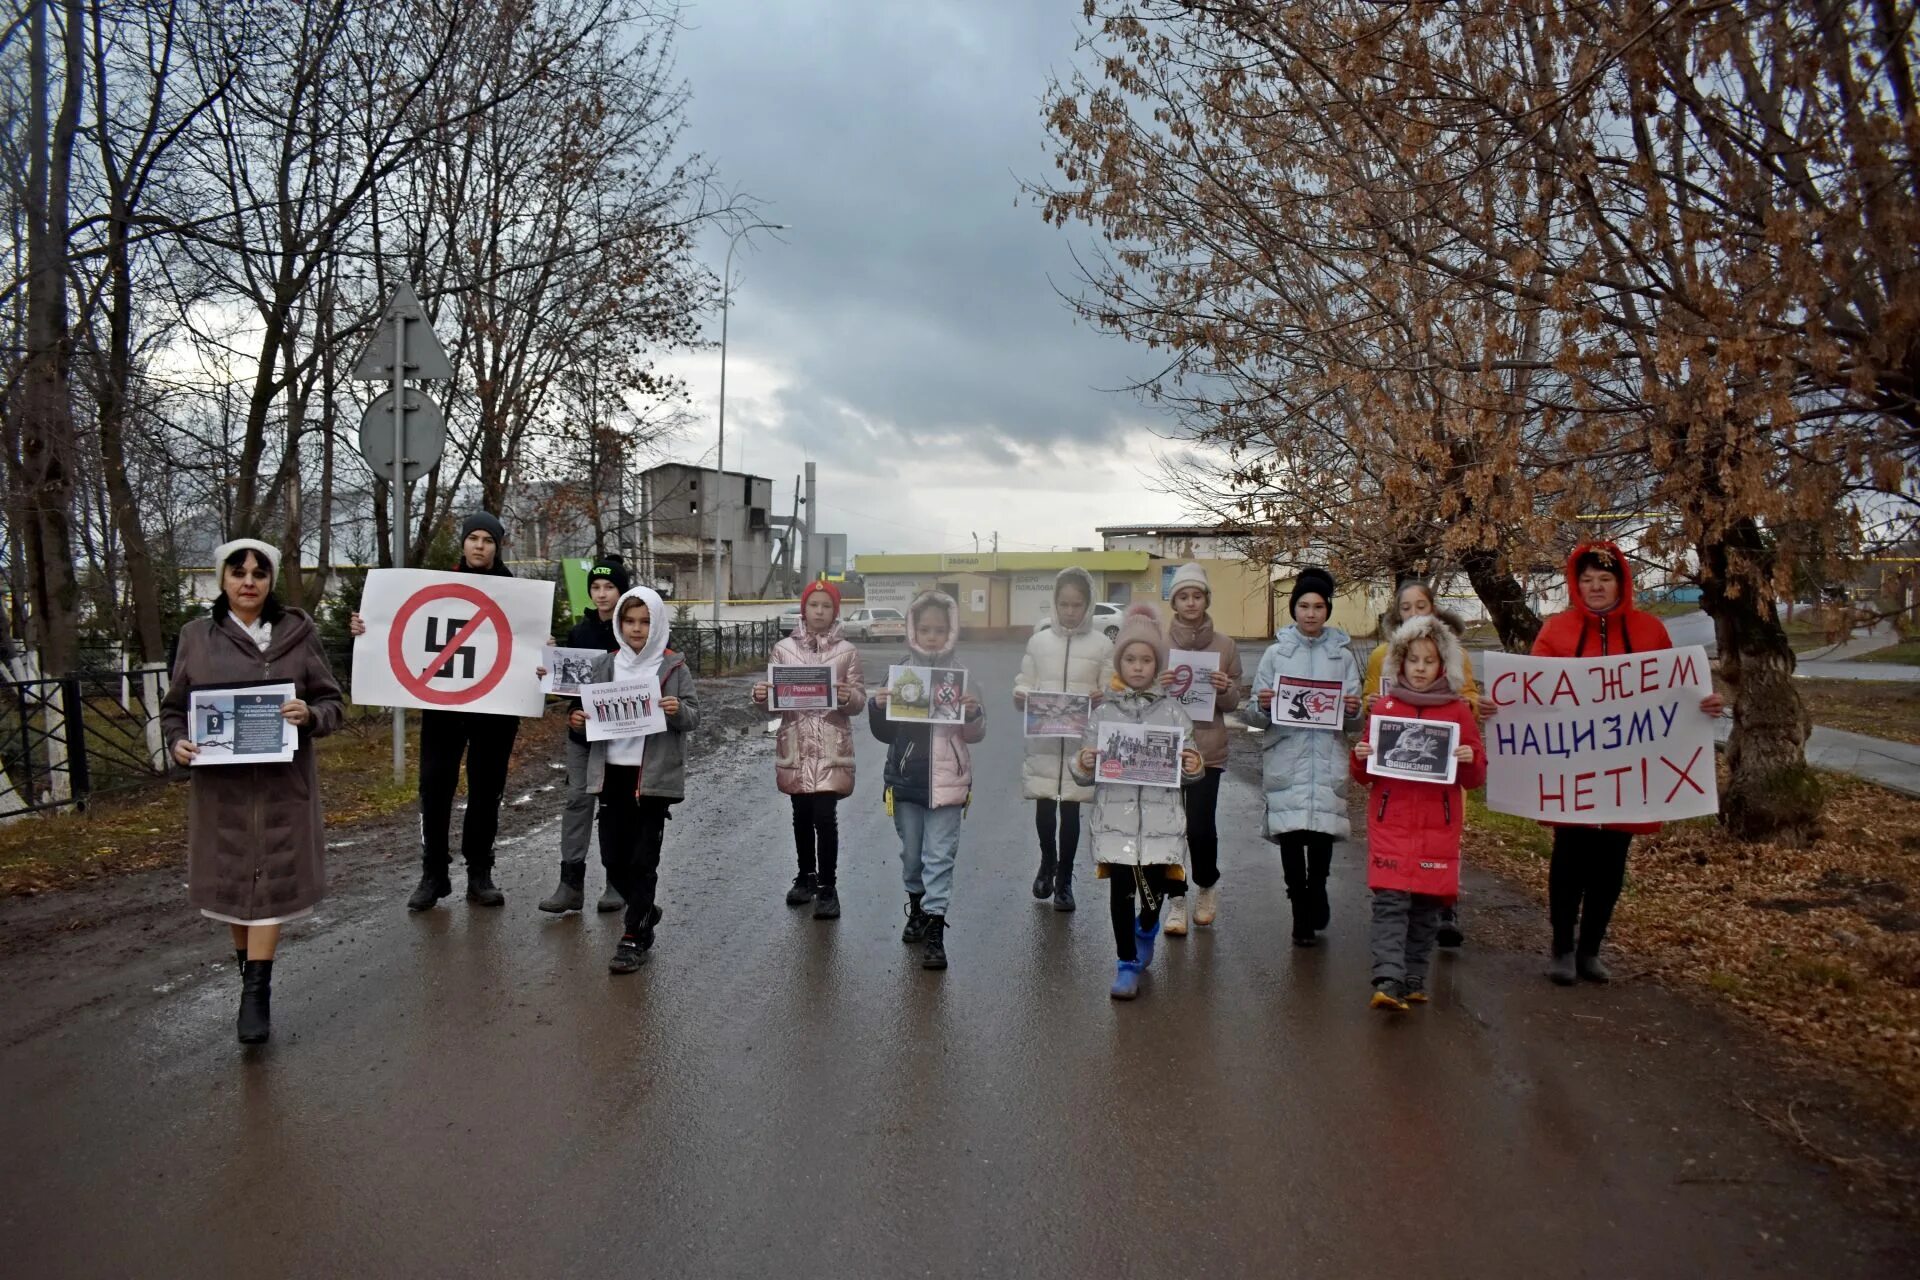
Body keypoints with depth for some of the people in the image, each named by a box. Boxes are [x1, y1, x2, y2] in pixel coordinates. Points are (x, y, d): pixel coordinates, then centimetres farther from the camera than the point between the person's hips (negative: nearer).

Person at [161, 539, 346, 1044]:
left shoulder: (299, 633, 1)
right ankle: (249, 972, 27)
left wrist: (309, 715, -19)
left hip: (282, 781, -2)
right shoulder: (197, 636, 4)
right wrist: (177, 743, -9)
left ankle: (257, 992, 1)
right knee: (230, 882, 9)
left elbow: (334, 705, 2)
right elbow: (173, 707, 10)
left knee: (269, 881, -3)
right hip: (219, 782, 2)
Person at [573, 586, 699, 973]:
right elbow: (591, 710, 14)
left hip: (654, 775, -4)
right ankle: (644, 910, 34)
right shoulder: (605, 664, 9)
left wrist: (678, 711, -23)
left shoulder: (674, 667, -1)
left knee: (643, 859, -1)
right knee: (613, 856, 9)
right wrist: (576, 718, -7)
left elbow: (693, 717, -2)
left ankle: (635, 938, 9)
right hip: (612, 772, 4)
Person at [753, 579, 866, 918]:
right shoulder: (784, 648, 4)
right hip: (795, 746, 2)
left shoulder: (847, 651, 0)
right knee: (802, 815, 13)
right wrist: (760, 695, -15)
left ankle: (828, 888, 3)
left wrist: (847, 697, -21)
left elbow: (859, 700, 1)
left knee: (825, 816, -8)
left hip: (832, 749, -2)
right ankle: (806, 877, 31)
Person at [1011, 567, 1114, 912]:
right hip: (1043, 739, 1)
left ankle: (1064, 878, 19)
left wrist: (1103, 697, -21)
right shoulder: (1039, 641, 5)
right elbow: (1023, 684, 7)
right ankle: (1048, 863, 32)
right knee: (1043, 805, 4)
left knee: (1070, 808, 3)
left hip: (1083, 742, -1)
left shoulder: (1103, 645, 1)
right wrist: (1020, 695, -15)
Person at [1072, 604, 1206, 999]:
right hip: (1115, 815, 0)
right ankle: (1127, 963, 18)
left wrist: (1194, 769, -13)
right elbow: (1086, 774, 7)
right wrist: (1082, 766, -15)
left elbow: (1186, 766, 9)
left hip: (1159, 816, 0)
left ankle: (1145, 930, 40)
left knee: (1154, 887, 5)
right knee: (1121, 889, 0)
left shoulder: (1173, 711, 5)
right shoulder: (1104, 712, 5)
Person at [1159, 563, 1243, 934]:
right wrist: (1156, 686, -17)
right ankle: (1176, 899, 18)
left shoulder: (1225, 645, 4)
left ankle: (1207, 886, 25)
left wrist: (1224, 689, -14)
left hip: (1207, 750, 0)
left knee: (1200, 827, -4)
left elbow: (1234, 702, 7)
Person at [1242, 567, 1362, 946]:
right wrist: (1262, 706, -17)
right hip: (1286, 757, 0)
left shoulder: (1343, 653, 9)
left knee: (1322, 832, -5)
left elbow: (1354, 709, 9)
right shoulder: (1276, 653, 7)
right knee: (1290, 834, -2)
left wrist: (1354, 709, -12)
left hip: (1327, 758, 0)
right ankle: (1302, 915, 12)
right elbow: (1256, 716, 5)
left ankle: (1315, 895, 24)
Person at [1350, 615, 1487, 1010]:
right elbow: (1364, 776, 13)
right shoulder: (1384, 707, 8)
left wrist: (1470, 761, -14)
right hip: (1391, 822, -1)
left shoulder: (1458, 711, 6)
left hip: (1438, 827, 1)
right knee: (1390, 899, -11)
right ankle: (1388, 981, -16)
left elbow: (1475, 779, 7)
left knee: (1428, 905, 5)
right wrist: (1361, 758, -8)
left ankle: (1413, 982, 16)